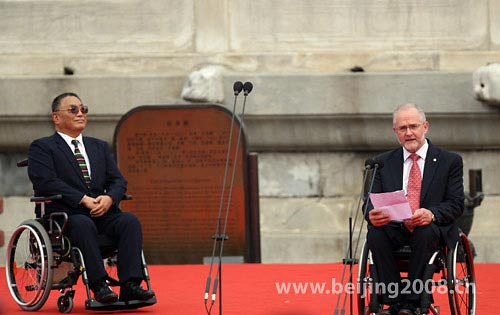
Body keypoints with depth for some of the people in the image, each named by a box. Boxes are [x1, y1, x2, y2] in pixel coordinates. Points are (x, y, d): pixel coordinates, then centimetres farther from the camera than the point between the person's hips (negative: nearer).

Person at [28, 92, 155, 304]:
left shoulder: (100, 147, 25)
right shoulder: (41, 147, 8)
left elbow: (118, 181, 16)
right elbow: (46, 181, -9)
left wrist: (109, 198, -9)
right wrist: (83, 199, -17)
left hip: (102, 214, 5)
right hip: (64, 215, -5)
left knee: (130, 220, -25)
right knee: (83, 224, -38)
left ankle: (130, 285, -33)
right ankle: (99, 286, -37)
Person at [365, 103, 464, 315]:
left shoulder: (450, 161, 6)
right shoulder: (383, 162, 13)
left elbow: (456, 204, -2)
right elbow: (372, 200, 7)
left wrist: (431, 214, -24)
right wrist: (372, 215, -19)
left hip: (433, 229, -2)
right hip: (394, 228, 2)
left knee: (426, 232, -37)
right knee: (374, 233, -31)